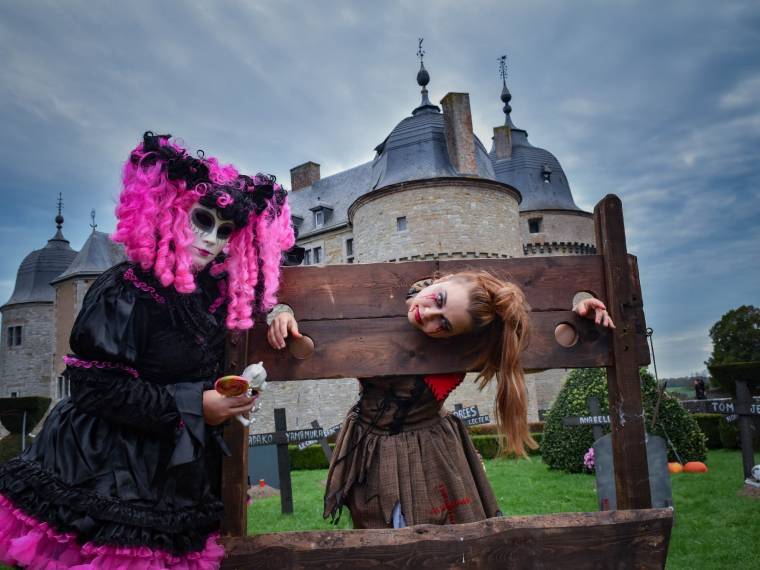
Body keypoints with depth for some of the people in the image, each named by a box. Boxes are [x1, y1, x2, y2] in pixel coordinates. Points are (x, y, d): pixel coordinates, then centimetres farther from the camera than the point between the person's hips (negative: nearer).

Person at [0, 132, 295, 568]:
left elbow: (256, 279, 25)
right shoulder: (124, 290, -14)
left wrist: (277, 309, 3)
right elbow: (95, 386, -18)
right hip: (106, 472, -5)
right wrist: (191, 407, -19)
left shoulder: (213, 292, 4)